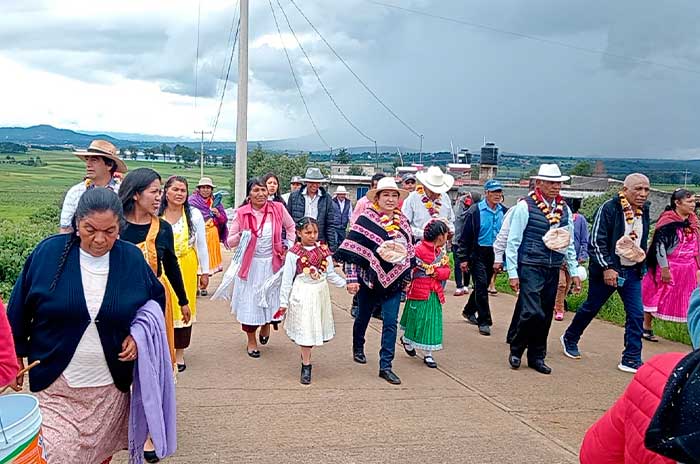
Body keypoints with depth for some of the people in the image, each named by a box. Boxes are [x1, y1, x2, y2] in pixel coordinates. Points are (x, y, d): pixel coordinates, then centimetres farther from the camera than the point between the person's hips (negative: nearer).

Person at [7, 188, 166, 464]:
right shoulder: (48, 253, -9)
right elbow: (18, 310, 1)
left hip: (111, 386, 2)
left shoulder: (132, 259, -5)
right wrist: (16, 357, 5)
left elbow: (157, 301, 10)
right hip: (55, 383, -1)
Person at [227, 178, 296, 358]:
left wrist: (288, 245, 5)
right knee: (250, 302, 4)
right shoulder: (241, 213, -7)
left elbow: (291, 227, 14)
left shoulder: (278, 209, -5)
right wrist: (240, 237, -23)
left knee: (271, 299, 10)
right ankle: (251, 341, 21)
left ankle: (266, 325, 43)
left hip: (272, 264, 1)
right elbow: (230, 242, -2)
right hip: (250, 265, -1)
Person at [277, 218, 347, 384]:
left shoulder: (324, 250, 4)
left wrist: (346, 284, -1)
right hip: (302, 294, -4)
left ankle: (305, 352, 33)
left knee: (318, 327, 10)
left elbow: (330, 274, 10)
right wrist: (283, 302, -5)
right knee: (305, 329, -2)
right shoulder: (294, 253, -8)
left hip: (320, 293, 4)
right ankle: (306, 367, 6)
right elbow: (287, 279, -5)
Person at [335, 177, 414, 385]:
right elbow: (352, 251, -13)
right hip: (369, 278, -3)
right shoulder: (366, 219, -11)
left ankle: (385, 366, 4)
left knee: (391, 323, -3)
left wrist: (407, 275, 14)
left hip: (394, 280, 3)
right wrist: (352, 278, -18)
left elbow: (409, 251, 14)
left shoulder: (402, 221, 4)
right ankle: (358, 349, 43)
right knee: (363, 317, 17)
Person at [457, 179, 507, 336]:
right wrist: (463, 258, -10)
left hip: (494, 254, 5)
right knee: (481, 285, -8)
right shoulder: (475, 211, -10)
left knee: (483, 285, 17)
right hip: (478, 253, -5)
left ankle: (469, 311, 38)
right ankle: (484, 321, 0)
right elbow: (465, 236, -8)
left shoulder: (504, 211, 3)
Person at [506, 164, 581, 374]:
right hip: (530, 268, -5)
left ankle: (537, 357, 24)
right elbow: (513, 242, -5)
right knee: (531, 312, -13)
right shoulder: (525, 207, -7)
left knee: (545, 315, 10)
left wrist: (574, 271, 12)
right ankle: (515, 349, 11)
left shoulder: (565, 209, 10)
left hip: (553, 270, 6)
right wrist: (512, 273, -8)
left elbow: (570, 243, 17)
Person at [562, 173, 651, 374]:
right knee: (591, 308, 10)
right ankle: (570, 339, 33)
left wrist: (641, 264, 18)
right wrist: (607, 268, -22)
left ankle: (631, 360, 6)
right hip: (607, 270, -5)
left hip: (632, 272, 6)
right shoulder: (609, 209, -15)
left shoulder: (644, 210, 6)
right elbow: (596, 242, -17)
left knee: (636, 314, -1)